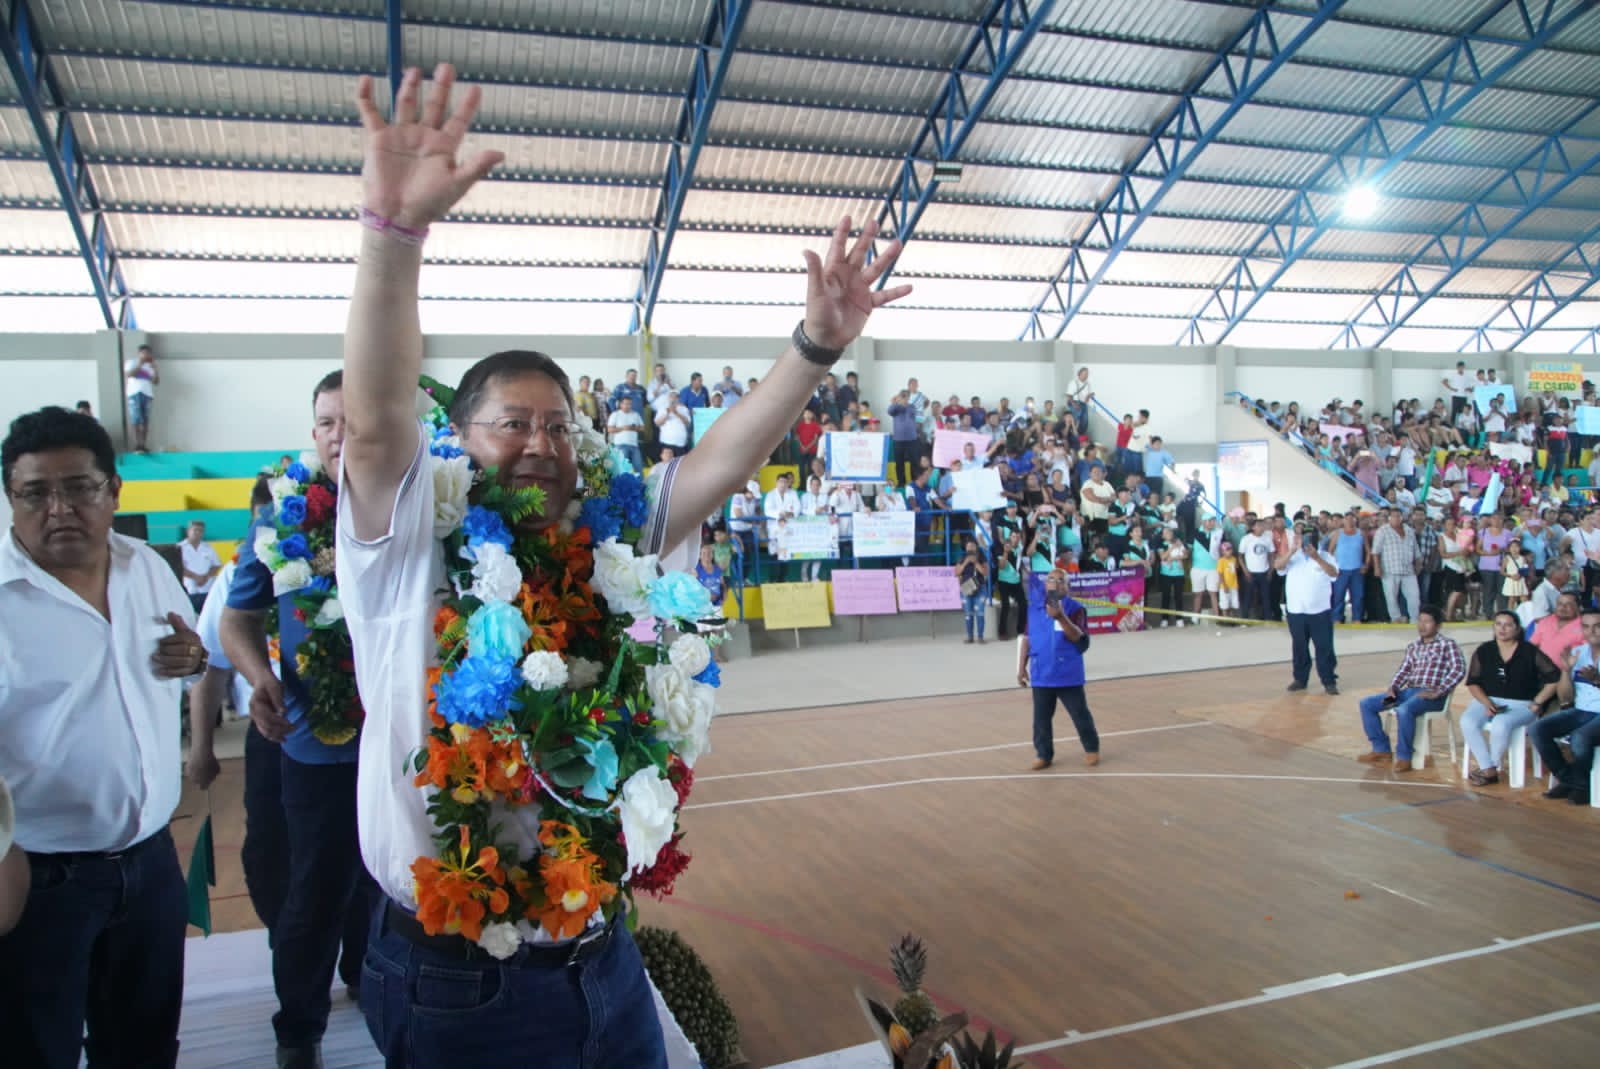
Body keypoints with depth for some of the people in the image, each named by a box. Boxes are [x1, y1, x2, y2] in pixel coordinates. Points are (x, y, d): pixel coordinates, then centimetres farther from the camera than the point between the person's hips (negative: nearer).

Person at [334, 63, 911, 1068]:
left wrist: (818, 345, -17)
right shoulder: (412, 553, -8)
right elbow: (377, 418, -24)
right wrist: (394, 227, -37)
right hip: (452, 984, -4)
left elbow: (722, 463, -4)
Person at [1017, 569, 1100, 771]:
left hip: (1068, 675, -3)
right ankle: (1043, 754, 21)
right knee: (1041, 718, 8)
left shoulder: (1074, 609, -8)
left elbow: (1078, 637, -21)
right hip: (1041, 674, 3)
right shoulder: (1034, 607, 3)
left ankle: (1092, 749, 28)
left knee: (1080, 714, 9)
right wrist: (1021, 667, 7)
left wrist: (1061, 617, -36)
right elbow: (1026, 638, 9)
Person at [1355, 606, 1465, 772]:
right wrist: (1392, 687, -2)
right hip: (1408, 691, 7)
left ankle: (1404, 757, -21)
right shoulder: (1413, 646, 19)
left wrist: (1437, 692, -20)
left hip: (1431, 696, -7)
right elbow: (1403, 670, 17)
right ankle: (1381, 749, 3)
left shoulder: (1447, 644, 0)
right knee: (1366, 703, -3)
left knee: (1404, 710, -37)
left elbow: (1459, 670, -13)